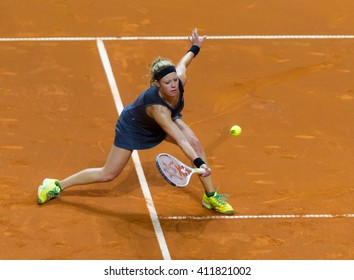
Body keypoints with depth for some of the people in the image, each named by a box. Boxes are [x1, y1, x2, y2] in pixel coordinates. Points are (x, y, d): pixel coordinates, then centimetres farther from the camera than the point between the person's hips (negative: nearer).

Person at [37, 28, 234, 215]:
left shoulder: (180, 79, -31)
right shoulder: (157, 107, -48)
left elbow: (182, 63, -7)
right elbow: (181, 140, -51)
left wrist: (195, 48, 11)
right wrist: (199, 164, -60)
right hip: (133, 126, -6)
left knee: (195, 143, -14)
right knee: (108, 175, 2)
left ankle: (211, 196, 2)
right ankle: (57, 186, 20)